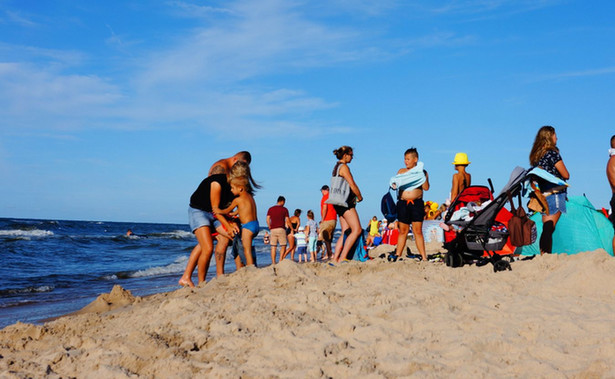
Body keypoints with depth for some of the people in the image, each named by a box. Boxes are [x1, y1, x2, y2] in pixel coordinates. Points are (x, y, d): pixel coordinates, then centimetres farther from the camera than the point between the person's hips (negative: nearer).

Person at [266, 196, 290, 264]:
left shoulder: (270, 209, 10)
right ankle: (280, 261, -9)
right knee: (283, 246, 3)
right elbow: (287, 221, 2)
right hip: (281, 229, -3)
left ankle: (273, 262, 1)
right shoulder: (284, 209, 2)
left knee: (273, 246, 4)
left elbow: (267, 220, 3)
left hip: (273, 230, 3)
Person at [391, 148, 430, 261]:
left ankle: (423, 256, -1)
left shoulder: (422, 172, 5)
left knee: (418, 231, -3)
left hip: (416, 203, -2)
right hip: (403, 203, 2)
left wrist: (421, 174, -12)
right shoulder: (401, 171, 13)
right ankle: (397, 255, 11)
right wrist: (394, 184, -8)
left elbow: (426, 187, -7)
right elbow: (396, 184, 13)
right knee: (403, 231, 6)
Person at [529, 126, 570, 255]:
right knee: (549, 227, -10)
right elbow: (566, 175, -5)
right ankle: (547, 255, -14)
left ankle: (543, 254, 6)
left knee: (546, 227, 9)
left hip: (542, 194, 7)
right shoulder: (553, 153, -8)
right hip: (555, 193, -7)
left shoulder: (535, 155, 13)